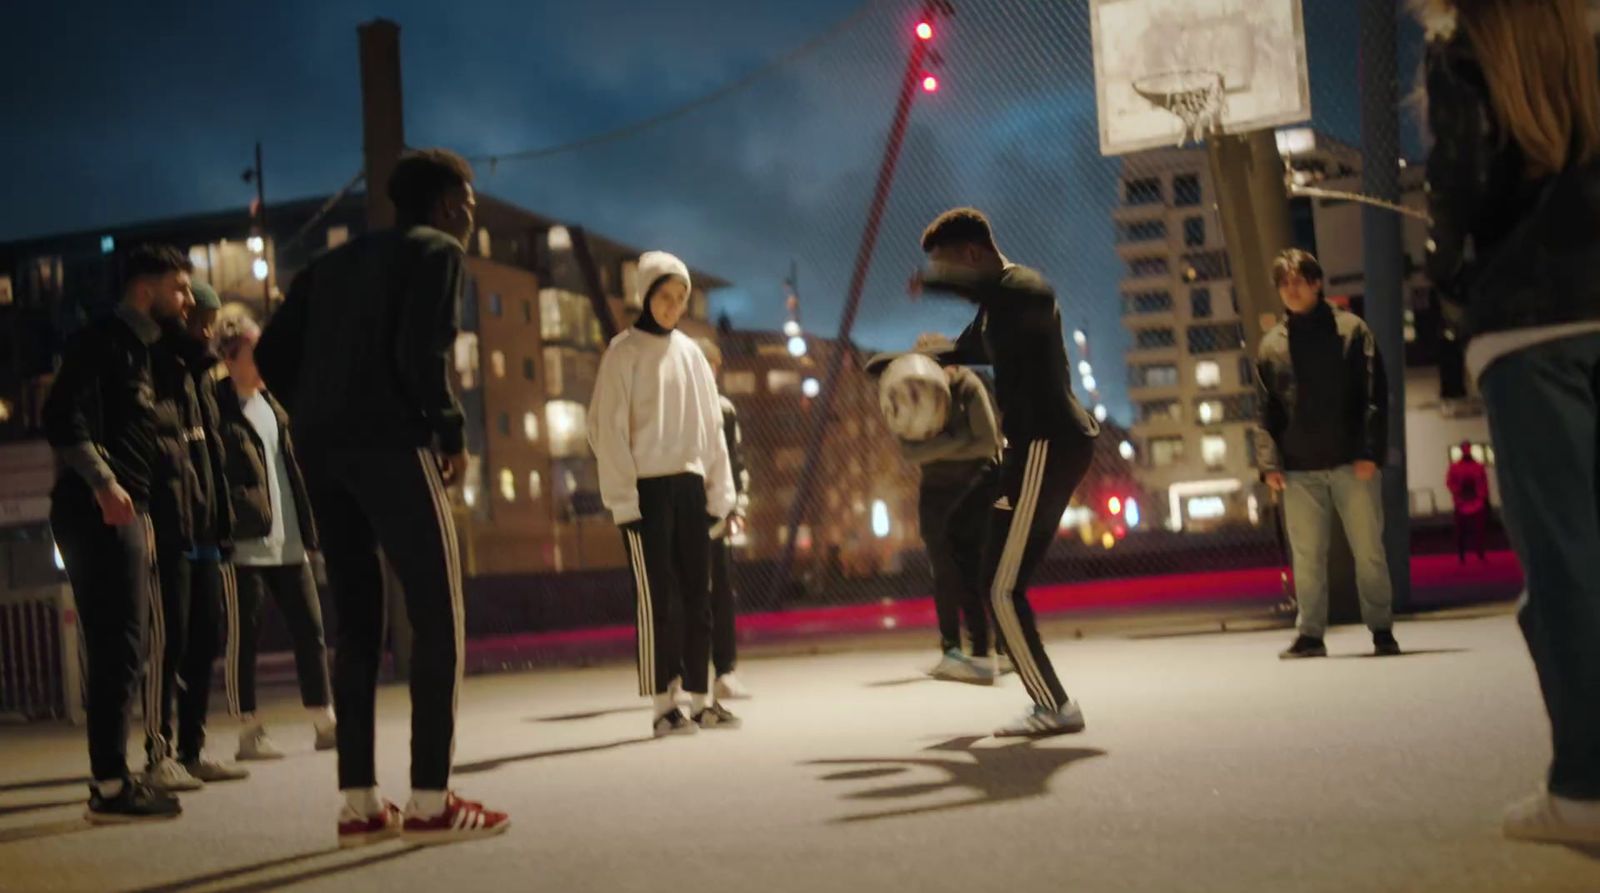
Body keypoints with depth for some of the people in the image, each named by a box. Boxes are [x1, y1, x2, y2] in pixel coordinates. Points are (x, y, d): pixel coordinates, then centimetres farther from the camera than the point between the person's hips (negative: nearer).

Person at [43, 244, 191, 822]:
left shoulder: (139, 350, 22)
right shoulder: (104, 341, -7)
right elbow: (62, 416, -19)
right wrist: (103, 483, -26)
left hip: (124, 513, 10)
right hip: (100, 513, -10)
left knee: (136, 645, 11)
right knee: (119, 648, -11)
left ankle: (116, 779, 18)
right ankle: (109, 786, -8)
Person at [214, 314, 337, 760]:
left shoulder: (275, 406, 16)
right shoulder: (218, 409, -6)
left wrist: (308, 527, 14)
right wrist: (240, 509, -18)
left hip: (289, 542, 7)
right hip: (245, 542, -7)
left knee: (310, 629, 6)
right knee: (244, 637, 0)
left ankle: (324, 722, 14)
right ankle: (250, 731, 8)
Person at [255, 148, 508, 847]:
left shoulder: (335, 262, 24)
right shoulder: (438, 252, 4)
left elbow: (272, 354, 15)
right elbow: (421, 351, -13)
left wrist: (320, 418, 17)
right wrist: (452, 433, -3)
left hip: (320, 449, 7)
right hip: (391, 445, -7)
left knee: (356, 622, 10)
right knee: (438, 616, -3)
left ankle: (359, 804, 9)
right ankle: (431, 802, -6)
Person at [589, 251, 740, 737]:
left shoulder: (690, 352, 13)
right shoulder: (624, 352, -3)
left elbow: (711, 425, 13)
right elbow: (608, 428, -8)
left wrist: (719, 491, 7)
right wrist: (623, 499, -14)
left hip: (690, 487, 5)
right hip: (647, 488, -5)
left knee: (696, 597, 6)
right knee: (658, 598, -5)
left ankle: (701, 699, 11)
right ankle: (663, 705, -2)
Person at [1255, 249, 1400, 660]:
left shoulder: (1351, 330, 3)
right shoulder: (1271, 345, 10)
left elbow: (1375, 396, -1)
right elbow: (1264, 411, 8)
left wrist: (1370, 452, -11)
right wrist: (1269, 463, -3)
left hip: (1352, 464, -2)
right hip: (1299, 470, 2)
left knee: (1368, 550, 2)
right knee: (1307, 556, 4)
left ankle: (1382, 629, 13)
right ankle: (1310, 634, 10)